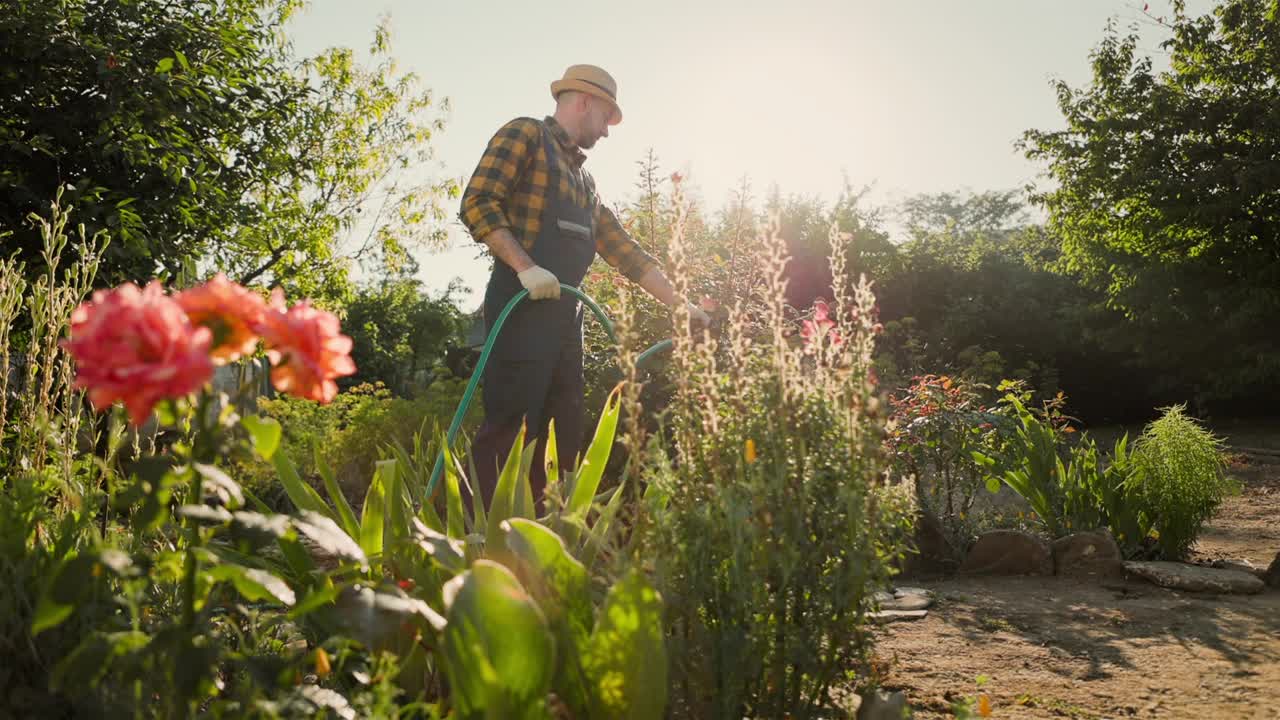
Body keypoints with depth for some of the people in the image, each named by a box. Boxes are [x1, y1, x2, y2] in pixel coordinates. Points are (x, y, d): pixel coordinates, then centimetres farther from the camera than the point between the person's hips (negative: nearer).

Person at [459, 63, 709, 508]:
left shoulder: (584, 181, 27)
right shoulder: (525, 134, 3)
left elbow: (622, 249, 25)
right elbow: (478, 203, -10)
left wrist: (678, 304, 20)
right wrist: (525, 267, -22)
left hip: (565, 314, 9)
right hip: (521, 306, -9)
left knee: (561, 434, 7)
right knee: (509, 429, -14)